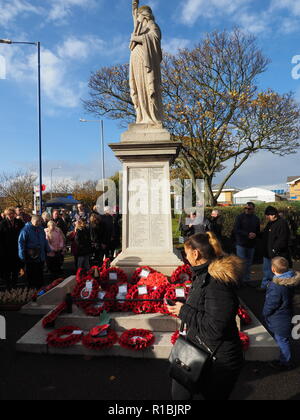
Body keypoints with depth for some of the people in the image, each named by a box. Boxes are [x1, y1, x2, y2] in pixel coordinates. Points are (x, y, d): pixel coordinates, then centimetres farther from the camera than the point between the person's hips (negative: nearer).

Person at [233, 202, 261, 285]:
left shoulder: (256, 219, 8)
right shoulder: (240, 217, -6)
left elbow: (258, 232, 12)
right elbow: (236, 230, -12)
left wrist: (255, 234, -11)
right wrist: (247, 234, -20)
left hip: (251, 245, 5)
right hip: (241, 244, -4)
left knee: (249, 263, 12)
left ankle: (247, 280, 23)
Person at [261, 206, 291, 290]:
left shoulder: (282, 223, -19)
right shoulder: (270, 223, 10)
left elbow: (282, 240, -24)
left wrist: (274, 249, -23)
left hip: (276, 254, -10)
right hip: (268, 253, 10)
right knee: (266, 270, 21)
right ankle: (264, 286, 35)